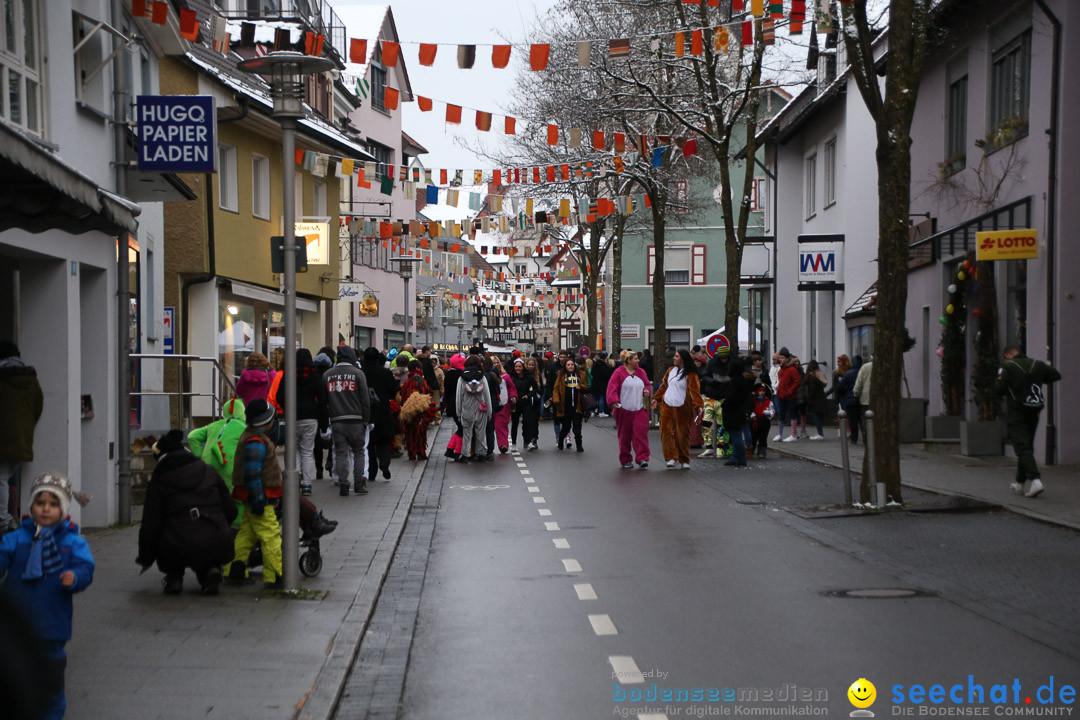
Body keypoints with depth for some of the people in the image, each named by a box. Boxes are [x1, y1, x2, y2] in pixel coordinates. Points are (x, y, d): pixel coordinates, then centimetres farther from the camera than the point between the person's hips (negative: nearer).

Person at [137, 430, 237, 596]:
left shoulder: (158, 482, 4)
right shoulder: (209, 472, 14)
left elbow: (150, 525, 5)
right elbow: (230, 511, 15)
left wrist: (145, 557, 19)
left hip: (179, 551, -2)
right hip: (217, 548, 2)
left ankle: (173, 577, 13)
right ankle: (210, 570, 7)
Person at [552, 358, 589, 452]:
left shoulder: (581, 375, 9)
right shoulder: (561, 375, 5)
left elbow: (586, 388, 14)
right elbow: (556, 389, 1)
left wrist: (580, 387, -8)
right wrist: (556, 400, -12)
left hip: (577, 405, 0)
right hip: (565, 406, 0)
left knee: (577, 427, -3)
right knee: (566, 426, 8)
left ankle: (579, 446, 4)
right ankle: (560, 441, 32)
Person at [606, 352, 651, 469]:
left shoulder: (641, 372, 12)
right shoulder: (619, 372, -2)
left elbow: (647, 385, 22)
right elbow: (612, 387, -9)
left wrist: (647, 391, -1)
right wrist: (613, 401, -24)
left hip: (640, 409, 3)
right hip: (624, 410, -3)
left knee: (641, 432, -10)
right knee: (624, 435, 4)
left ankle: (642, 458, -11)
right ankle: (625, 460, 16)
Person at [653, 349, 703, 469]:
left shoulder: (691, 375, -7)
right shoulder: (671, 370, 12)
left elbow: (695, 391, -15)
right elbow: (664, 385, 21)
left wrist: (698, 405, -27)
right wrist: (656, 398, 23)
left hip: (682, 408, -5)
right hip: (667, 406, 5)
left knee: (683, 433, 0)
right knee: (666, 431, -6)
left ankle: (684, 460, 13)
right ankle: (672, 457, -2)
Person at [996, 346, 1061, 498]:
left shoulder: (1007, 367, -10)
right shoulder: (1037, 364, 4)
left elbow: (999, 389, -16)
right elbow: (1056, 376, 13)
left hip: (1016, 413, -5)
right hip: (1033, 413, 5)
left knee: (1022, 447, -8)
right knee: (1027, 446, 17)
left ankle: (1035, 480, -25)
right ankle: (1020, 482, 26)